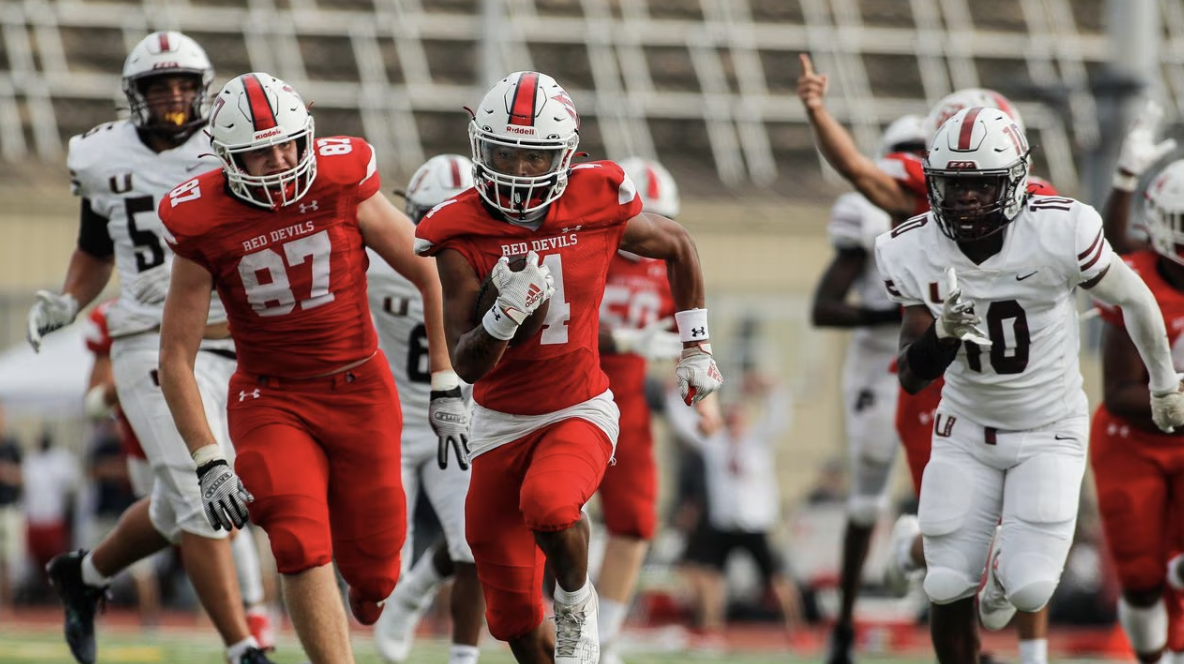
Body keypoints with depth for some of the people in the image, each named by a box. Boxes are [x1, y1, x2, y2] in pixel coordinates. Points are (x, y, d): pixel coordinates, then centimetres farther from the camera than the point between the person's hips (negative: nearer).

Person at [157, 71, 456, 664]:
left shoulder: (343, 184, -12)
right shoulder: (204, 224, -13)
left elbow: (431, 279, -1)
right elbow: (175, 356, -7)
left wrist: (445, 388, -2)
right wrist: (208, 464, -14)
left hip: (360, 392, 1)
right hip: (272, 403, -1)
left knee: (371, 577, 4)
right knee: (301, 548, -23)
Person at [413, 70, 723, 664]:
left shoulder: (598, 207, -11)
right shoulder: (461, 235, -12)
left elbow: (677, 247, 11)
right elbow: (466, 365, -15)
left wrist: (696, 347, 13)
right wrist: (505, 313, -34)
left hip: (581, 412, -2)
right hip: (501, 423, 2)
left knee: (548, 503, -35)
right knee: (514, 616, 5)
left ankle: (577, 603, -6)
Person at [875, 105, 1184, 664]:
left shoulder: (1059, 232, -26)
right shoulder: (913, 252, -18)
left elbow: (1132, 298, -6)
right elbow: (911, 377, -15)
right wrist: (943, 334, -39)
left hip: (1050, 431, -2)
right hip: (967, 429, 2)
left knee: (1030, 590, -13)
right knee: (947, 589, -1)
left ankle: (1009, 563, 25)